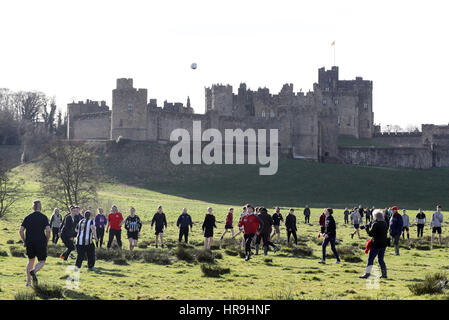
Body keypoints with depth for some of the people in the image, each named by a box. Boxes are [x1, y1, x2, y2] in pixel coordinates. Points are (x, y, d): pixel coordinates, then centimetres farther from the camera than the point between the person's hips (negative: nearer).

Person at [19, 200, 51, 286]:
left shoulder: (28, 217, 7)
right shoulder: (44, 217, -2)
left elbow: (21, 230, 0)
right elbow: (48, 230, -13)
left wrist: (24, 241, 11)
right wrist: (46, 241, 0)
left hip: (29, 243, 3)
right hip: (41, 242, -3)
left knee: (30, 261, 18)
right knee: (41, 261, 7)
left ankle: (28, 281, 14)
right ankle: (34, 271, -24)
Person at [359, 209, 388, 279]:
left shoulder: (375, 224, -16)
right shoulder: (385, 224, 6)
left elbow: (371, 234, -18)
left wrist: (367, 228, 0)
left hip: (376, 244, -7)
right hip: (383, 244, 7)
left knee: (370, 259, -2)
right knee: (381, 259, 16)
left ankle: (367, 273, -6)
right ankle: (384, 273, 15)